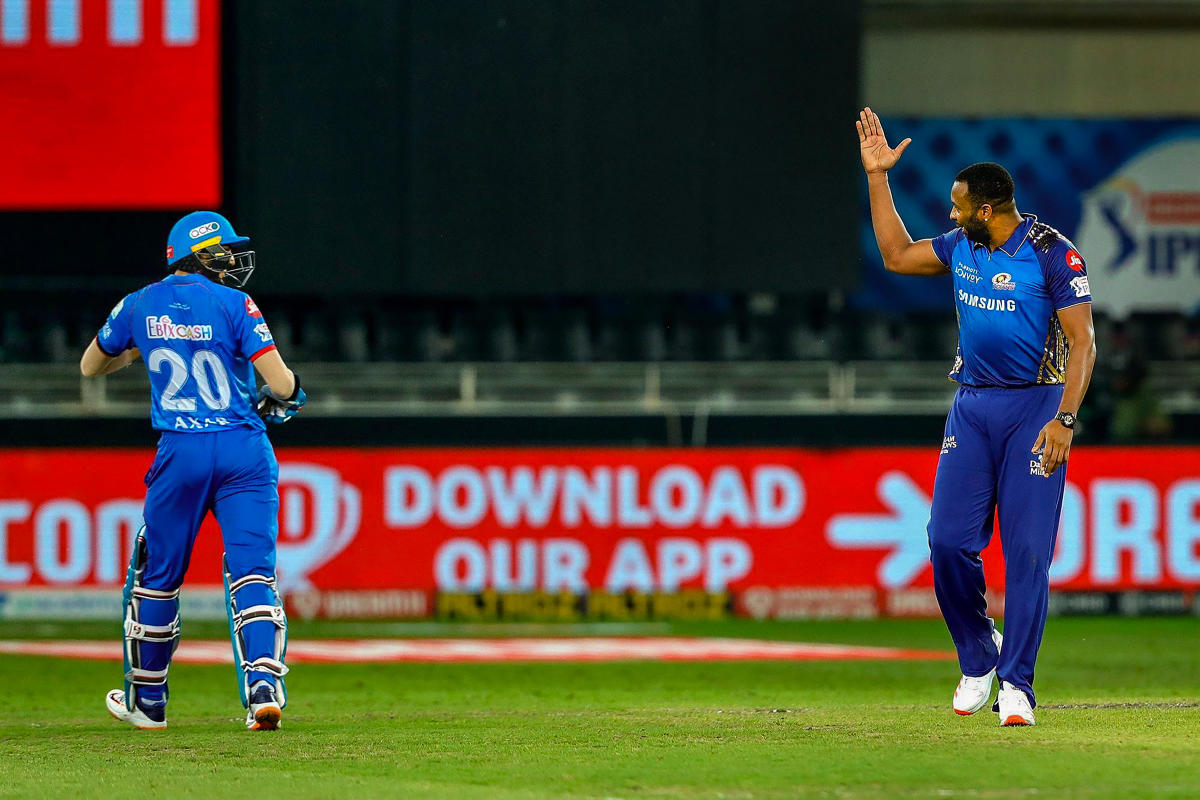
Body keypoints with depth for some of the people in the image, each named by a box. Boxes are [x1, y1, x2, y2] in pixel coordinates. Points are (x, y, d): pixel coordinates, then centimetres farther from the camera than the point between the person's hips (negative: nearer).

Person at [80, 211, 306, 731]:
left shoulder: (139, 306, 7)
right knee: (252, 572, -2)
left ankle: (146, 699, 26)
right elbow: (282, 384, -10)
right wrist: (284, 396, 13)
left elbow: (90, 366, 24)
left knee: (157, 574, 16)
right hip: (245, 451, -2)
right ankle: (264, 686, -20)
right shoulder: (234, 305, -4)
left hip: (181, 454, 2)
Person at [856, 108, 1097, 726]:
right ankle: (978, 657, 18)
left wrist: (1064, 419, -21)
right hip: (972, 405, 6)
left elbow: (1083, 342, -12)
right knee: (949, 542, -3)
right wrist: (877, 176, 17)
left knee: (1027, 549, -8)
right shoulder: (961, 246, 9)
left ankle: (1015, 684, -4)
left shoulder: (1051, 254, -11)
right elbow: (896, 255, 24)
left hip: (1036, 407, -6)